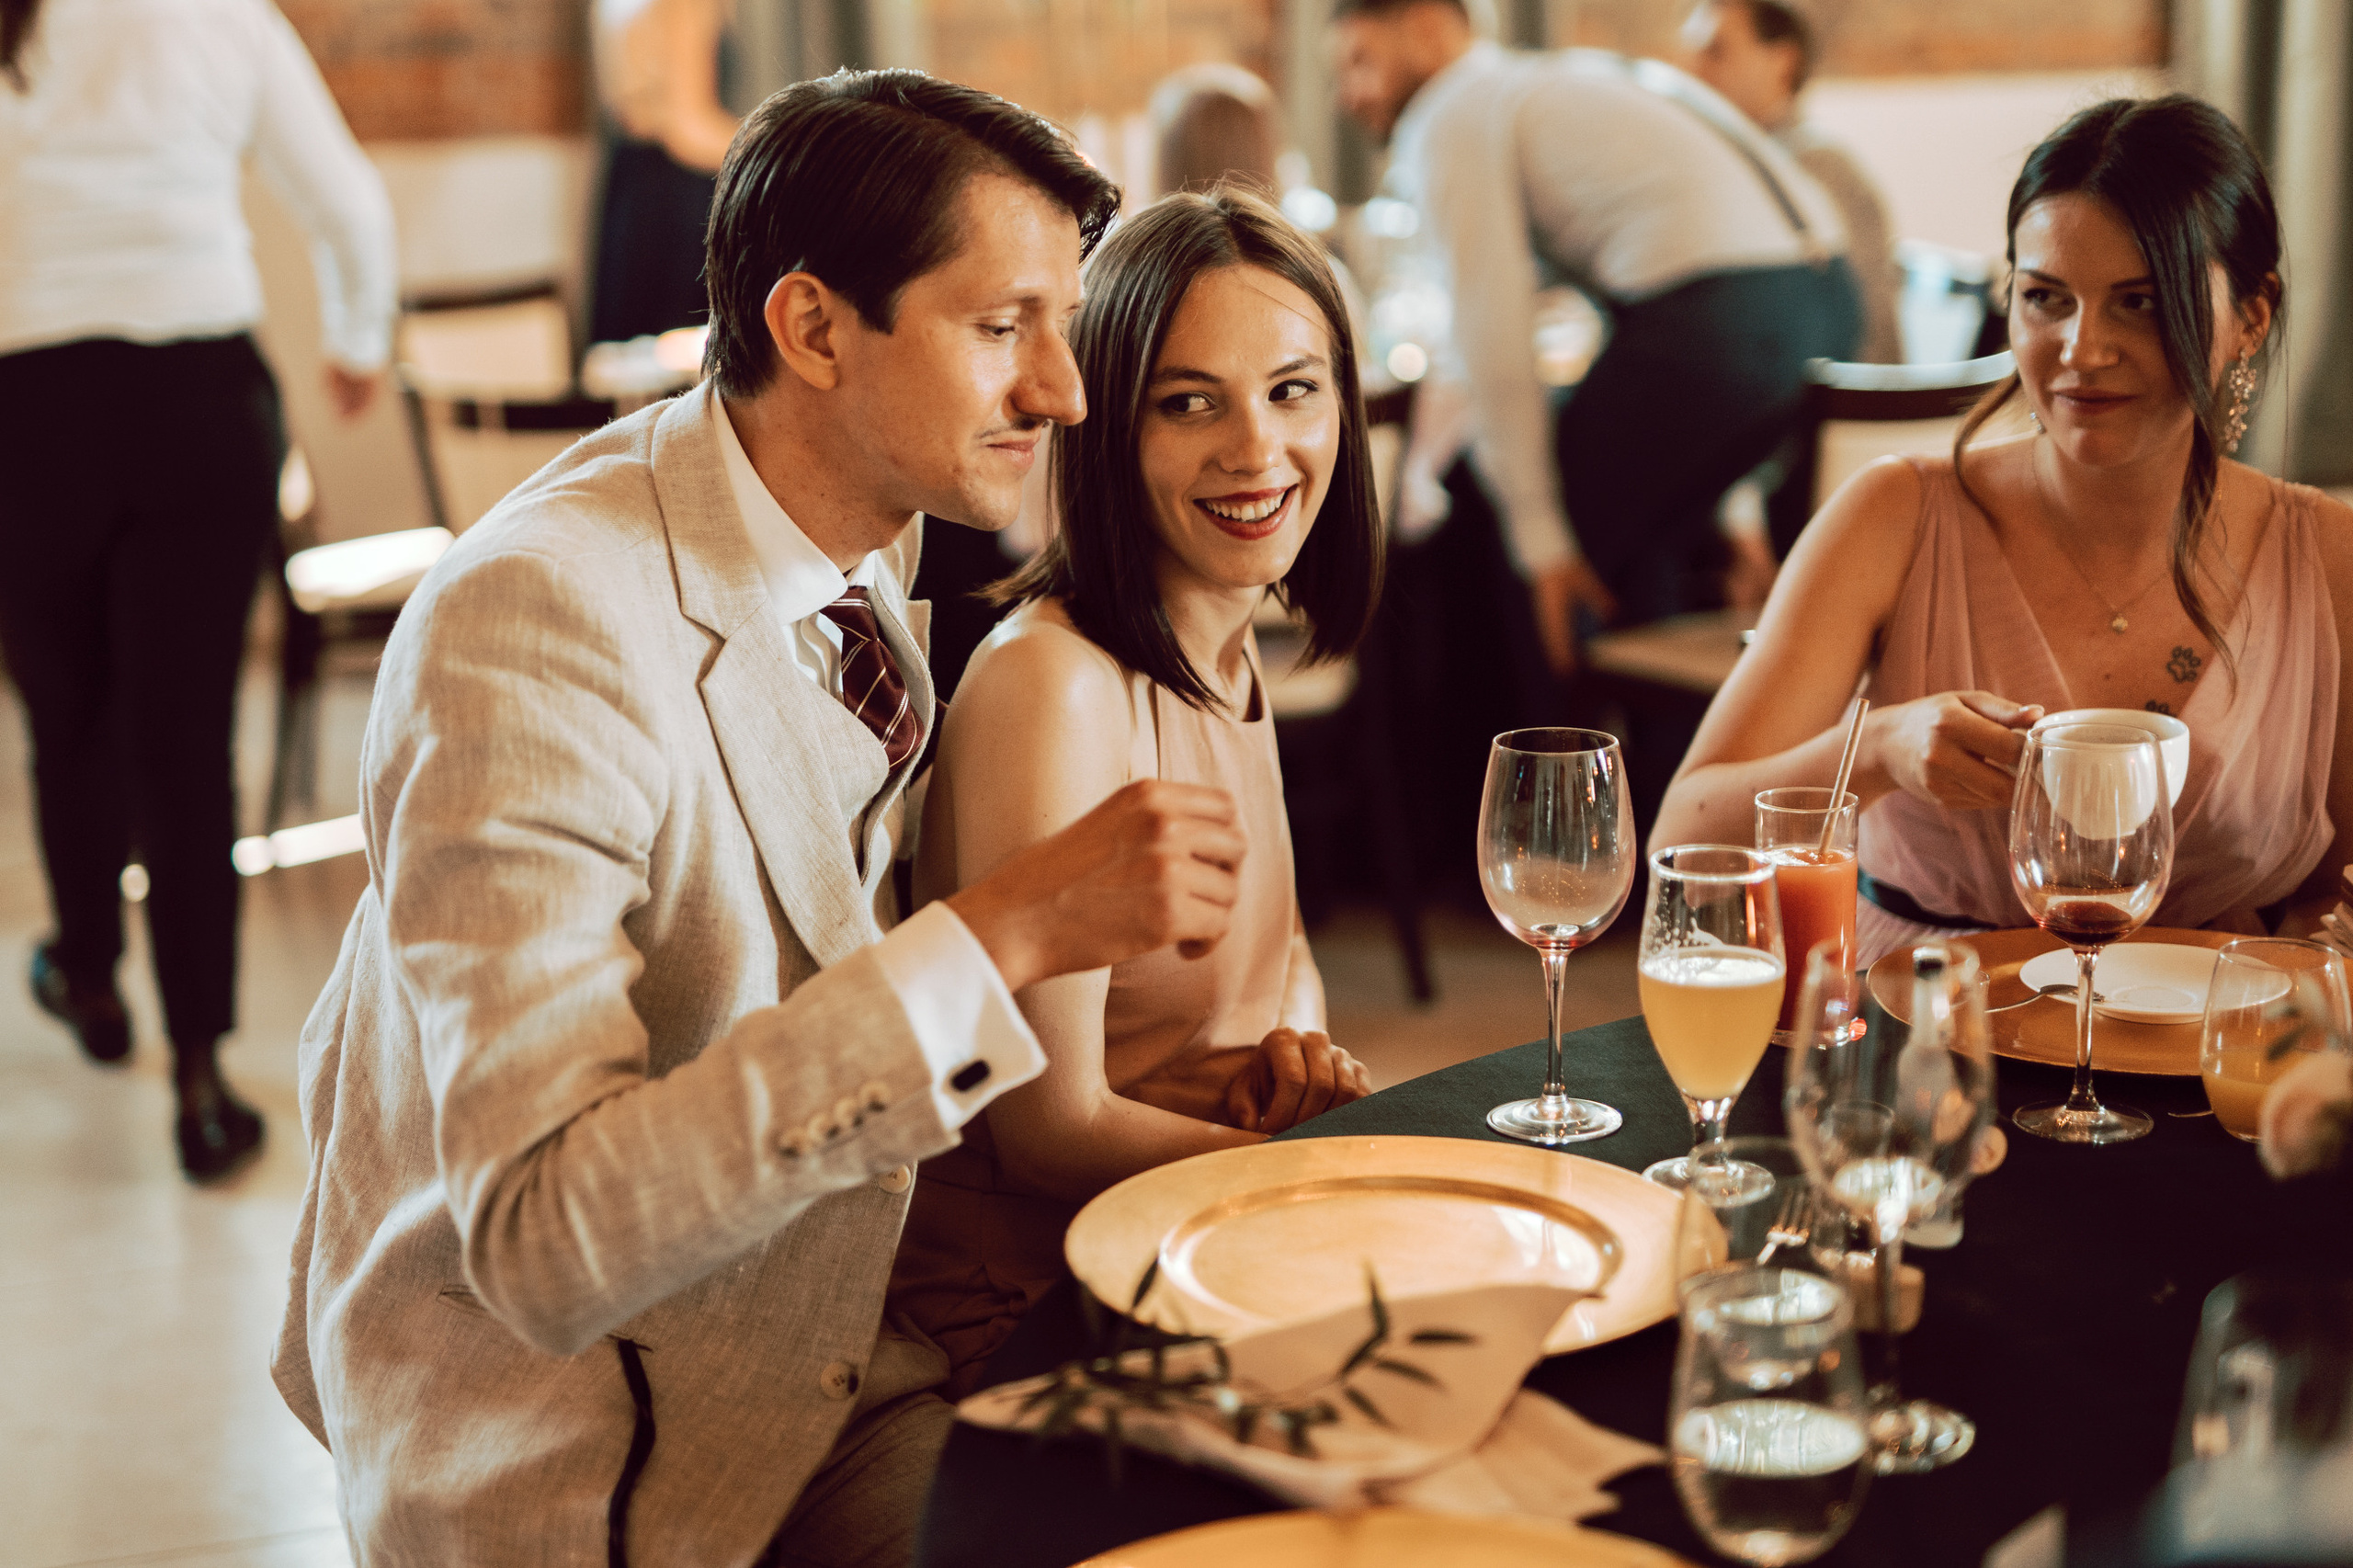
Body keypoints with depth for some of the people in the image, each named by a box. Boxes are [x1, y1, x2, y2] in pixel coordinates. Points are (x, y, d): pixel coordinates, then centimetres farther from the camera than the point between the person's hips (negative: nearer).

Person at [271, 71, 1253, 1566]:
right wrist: (1001, 937, -35)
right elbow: (543, 1239, -31)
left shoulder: (873, 551, 1)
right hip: (576, 1439, -7)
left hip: (838, 1346, 8)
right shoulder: (532, 624, -25)